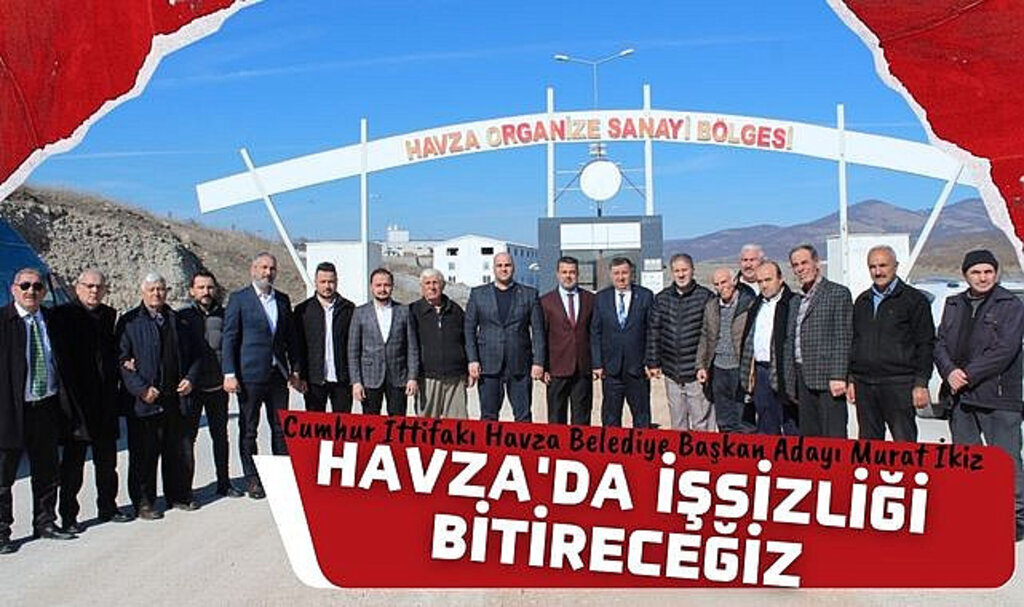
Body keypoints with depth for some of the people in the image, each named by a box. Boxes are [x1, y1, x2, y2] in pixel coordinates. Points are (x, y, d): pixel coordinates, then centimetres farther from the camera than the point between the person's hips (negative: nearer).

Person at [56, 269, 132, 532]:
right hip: (76, 399, -5)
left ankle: (108, 507, 24)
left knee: (107, 459, 13)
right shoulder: (64, 314, -6)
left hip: (105, 399, 5)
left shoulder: (109, 315, 10)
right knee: (73, 459, 3)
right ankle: (68, 515, 13)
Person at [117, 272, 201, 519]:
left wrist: (190, 378, 2)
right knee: (144, 454, 3)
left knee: (180, 450, 10)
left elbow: (193, 354, 19)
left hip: (176, 397, 4)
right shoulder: (129, 322, 0)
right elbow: (122, 360, -5)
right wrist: (141, 389, -14)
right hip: (145, 400, -4)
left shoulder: (177, 320, 13)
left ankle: (179, 496, 24)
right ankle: (144, 503, 13)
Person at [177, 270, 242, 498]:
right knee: (187, 436, 2)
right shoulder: (182, 316, 0)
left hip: (218, 386, 2)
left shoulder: (224, 315, 5)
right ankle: (184, 487, 12)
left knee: (220, 435, 11)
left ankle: (224, 483, 22)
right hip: (191, 387, -2)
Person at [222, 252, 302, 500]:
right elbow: (229, 338, -5)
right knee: (248, 429, 5)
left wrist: (295, 370, 10)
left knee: (281, 427, 8)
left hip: (277, 374, 4)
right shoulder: (238, 299, -2)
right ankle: (252, 479, 15)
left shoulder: (282, 300, 11)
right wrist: (229, 374, -11)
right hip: (250, 374, -4)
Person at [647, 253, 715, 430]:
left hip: (698, 372, -4)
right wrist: (654, 362, 7)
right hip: (672, 372, 4)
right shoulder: (662, 298, 7)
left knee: (702, 424, -1)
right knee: (677, 422, 13)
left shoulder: (706, 297, -3)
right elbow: (654, 332, 10)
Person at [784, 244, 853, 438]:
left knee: (833, 437, -7)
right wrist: (791, 384, 15)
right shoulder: (796, 302, 20)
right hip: (803, 379, 7)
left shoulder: (838, 293, -1)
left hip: (828, 380, -7)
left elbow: (843, 339, -8)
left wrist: (838, 376, -16)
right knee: (808, 436, 9)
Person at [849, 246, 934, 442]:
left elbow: (925, 345, -2)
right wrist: (850, 380, 13)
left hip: (898, 384, -5)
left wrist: (921, 384, -8)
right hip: (864, 385, 5)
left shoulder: (913, 299, 1)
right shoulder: (862, 301, 16)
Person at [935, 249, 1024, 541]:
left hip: (998, 396, -5)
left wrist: (968, 375, -15)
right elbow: (940, 344, 9)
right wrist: (950, 372, -10)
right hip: (959, 396, 5)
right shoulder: (953, 304, 14)